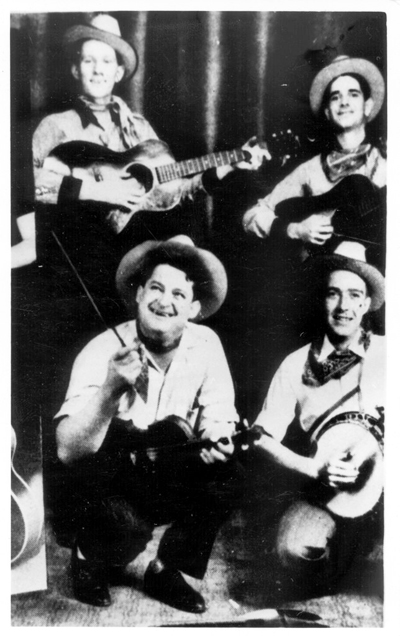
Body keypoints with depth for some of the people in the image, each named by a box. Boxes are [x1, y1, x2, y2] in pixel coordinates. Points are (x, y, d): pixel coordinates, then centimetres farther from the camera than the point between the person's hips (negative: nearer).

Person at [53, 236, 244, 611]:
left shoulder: (205, 344, -10)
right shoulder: (103, 351, -22)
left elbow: (218, 416, -2)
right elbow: (68, 451, -29)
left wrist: (218, 437, -26)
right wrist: (112, 389, -45)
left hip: (168, 478, 4)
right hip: (105, 479, -3)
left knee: (227, 478, -21)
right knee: (125, 525, -31)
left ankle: (165, 572, 6)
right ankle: (90, 559, 8)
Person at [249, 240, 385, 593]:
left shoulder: (384, 354, 5)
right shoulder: (297, 365, 4)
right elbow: (263, 437, 1)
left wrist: (374, 443, -18)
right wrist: (313, 469, -12)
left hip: (377, 481, 0)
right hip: (318, 488, 0)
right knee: (295, 552, -26)